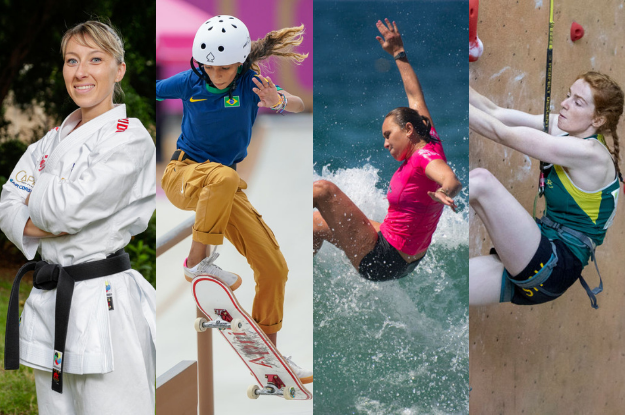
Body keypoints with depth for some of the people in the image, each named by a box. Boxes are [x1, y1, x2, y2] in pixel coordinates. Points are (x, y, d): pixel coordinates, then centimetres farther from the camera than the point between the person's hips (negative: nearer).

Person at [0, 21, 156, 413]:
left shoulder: (130, 139, -10)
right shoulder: (53, 141, 13)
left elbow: (69, 206, -20)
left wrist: (39, 196, 0)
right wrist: (42, 225, -12)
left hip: (104, 306, -7)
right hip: (48, 304, 8)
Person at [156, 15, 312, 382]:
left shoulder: (251, 83, -10)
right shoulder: (189, 83, -10)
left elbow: (298, 105, -27)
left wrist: (278, 100, -49)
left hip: (225, 186, 3)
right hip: (183, 174, -3)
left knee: (274, 266, -1)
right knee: (223, 177, -41)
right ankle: (198, 262, -25)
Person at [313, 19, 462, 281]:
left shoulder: (426, 156, -20)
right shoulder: (429, 143, 5)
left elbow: (452, 180, -41)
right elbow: (415, 96, 18)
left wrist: (444, 193, -64)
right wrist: (399, 54, 27)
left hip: (380, 262, -11)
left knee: (323, 189, -14)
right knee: (317, 222, 26)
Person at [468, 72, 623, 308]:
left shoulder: (591, 155, -17)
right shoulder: (561, 128, 7)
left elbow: (502, 134, -21)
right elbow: (495, 112, 3)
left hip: (554, 269, -9)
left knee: (481, 180, -24)